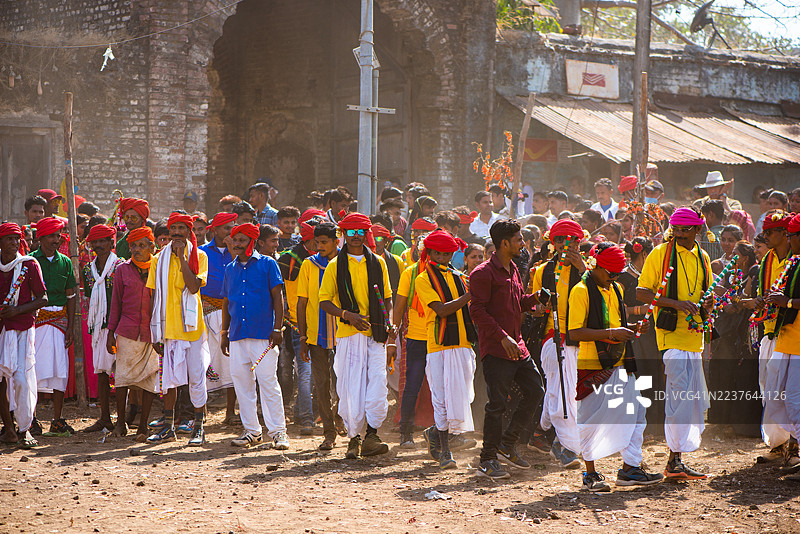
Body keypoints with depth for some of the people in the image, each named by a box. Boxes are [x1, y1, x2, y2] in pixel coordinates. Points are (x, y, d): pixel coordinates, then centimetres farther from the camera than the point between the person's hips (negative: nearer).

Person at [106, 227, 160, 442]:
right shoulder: (123, 270, 6)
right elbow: (116, 303, 10)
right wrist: (110, 333, 6)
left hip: (152, 333, 0)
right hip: (127, 331, 0)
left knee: (150, 379, 0)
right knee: (123, 376, 0)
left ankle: (143, 426, 7)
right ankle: (120, 421, 14)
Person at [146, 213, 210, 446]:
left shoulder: (198, 256, 0)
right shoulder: (160, 259, 8)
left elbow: (193, 287, -15)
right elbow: (155, 294, 9)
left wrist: (182, 257, -16)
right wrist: (155, 329, 4)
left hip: (192, 325, -3)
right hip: (169, 325, 3)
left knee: (196, 376, -2)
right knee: (169, 376, 6)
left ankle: (199, 428, 7)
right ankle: (168, 427, 14)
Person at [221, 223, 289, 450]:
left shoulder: (267, 264, 1)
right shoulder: (230, 269, 16)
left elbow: (277, 297, -1)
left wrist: (277, 328, -8)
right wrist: (225, 333, 19)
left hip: (263, 334, -5)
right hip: (237, 335, 5)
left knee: (268, 382, -7)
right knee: (241, 382, 5)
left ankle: (278, 431, -2)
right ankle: (251, 430, 14)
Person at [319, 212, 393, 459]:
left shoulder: (377, 263, 13)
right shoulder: (336, 266, 5)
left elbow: (387, 298, 20)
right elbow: (324, 301, 3)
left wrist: (390, 323, 3)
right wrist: (348, 315, -13)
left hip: (375, 334, 2)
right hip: (349, 334, -2)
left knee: (378, 381, -11)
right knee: (351, 386, -2)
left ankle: (371, 436, -8)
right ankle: (353, 438, 9)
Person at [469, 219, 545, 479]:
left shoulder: (513, 270, 16)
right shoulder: (483, 274, -12)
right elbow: (478, 311, -17)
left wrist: (535, 298, 4)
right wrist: (503, 337, -23)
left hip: (517, 346, 9)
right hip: (495, 350, -9)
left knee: (535, 390, 8)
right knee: (497, 403, -7)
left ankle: (506, 443, 20)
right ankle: (487, 460, 3)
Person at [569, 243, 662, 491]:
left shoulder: (616, 290, 16)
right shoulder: (581, 291, -10)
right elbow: (575, 333, -18)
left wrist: (631, 329, 6)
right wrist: (611, 333, -23)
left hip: (618, 365, 8)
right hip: (591, 367, -8)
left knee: (635, 413, 4)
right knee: (591, 421, -1)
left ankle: (630, 468, 10)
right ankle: (590, 474, 7)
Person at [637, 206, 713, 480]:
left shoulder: (702, 258, 15)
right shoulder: (660, 254, -3)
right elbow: (641, 292, -8)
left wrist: (706, 306, 1)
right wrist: (676, 303, -20)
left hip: (694, 334, 7)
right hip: (671, 333, -7)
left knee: (695, 400, 9)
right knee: (681, 397, -13)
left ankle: (676, 459, 19)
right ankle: (674, 462, -10)